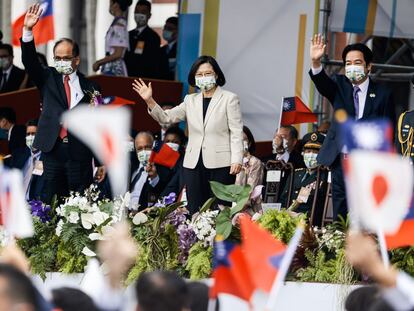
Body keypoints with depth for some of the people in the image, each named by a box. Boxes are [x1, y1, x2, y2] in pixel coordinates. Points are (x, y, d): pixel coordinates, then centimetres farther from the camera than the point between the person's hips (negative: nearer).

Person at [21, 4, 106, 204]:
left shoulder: (90, 87, 6)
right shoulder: (48, 79, 11)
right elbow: (30, 61, -4)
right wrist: (27, 31, -18)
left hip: (80, 153, -1)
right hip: (53, 150, 1)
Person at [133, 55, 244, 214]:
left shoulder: (229, 98, 2)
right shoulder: (191, 100, 15)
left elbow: (236, 132, -3)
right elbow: (166, 117, 8)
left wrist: (236, 160, -13)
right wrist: (149, 100, -7)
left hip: (220, 164, -4)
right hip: (194, 164, 5)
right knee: (195, 211, 3)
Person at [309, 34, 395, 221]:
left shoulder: (382, 95, 2)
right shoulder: (340, 86, 8)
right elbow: (323, 84, -13)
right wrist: (315, 62, -34)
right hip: (341, 163, 2)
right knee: (339, 219, 4)